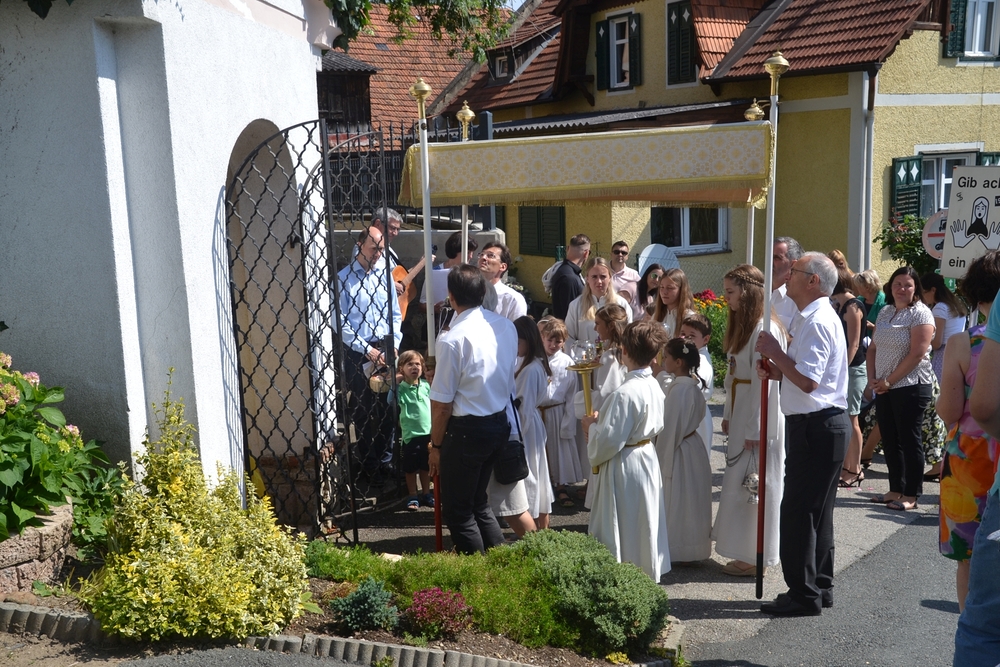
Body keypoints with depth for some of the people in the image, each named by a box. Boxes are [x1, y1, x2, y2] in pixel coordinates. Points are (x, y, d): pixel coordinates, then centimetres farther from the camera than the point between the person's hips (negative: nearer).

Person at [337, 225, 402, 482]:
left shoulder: (384, 273, 4)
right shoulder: (344, 278, -7)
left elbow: (395, 313, 9)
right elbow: (342, 324, -9)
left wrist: (394, 344, -2)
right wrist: (367, 349, -11)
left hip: (386, 348, 3)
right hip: (358, 352, -3)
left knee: (387, 407, 8)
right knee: (362, 410, 6)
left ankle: (385, 460, 24)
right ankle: (369, 465, 20)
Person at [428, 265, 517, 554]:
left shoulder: (452, 339, -21)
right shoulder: (507, 327, -1)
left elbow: (442, 403, -15)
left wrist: (436, 445, -4)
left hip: (466, 430, -7)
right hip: (500, 424, 7)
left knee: (457, 511, 10)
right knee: (479, 503, 23)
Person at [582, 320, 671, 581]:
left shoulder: (625, 393, -26)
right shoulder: (654, 386, 0)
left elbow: (608, 441, -26)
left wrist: (592, 426, -5)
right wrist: (600, 421, 7)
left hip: (624, 468, -9)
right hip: (647, 459, 9)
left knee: (620, 529, 4)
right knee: (644, 523, 20)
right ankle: (647, 573, 32)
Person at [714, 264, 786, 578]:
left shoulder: (765, 330, -19)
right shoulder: (742, 325, 13)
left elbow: (763, 382, -20)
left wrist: (754, 430, -19)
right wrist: (728, 415, 13)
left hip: (758, 420, -10)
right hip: (740, 414, 10)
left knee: (751, 486, -1)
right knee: (738, 484, 14)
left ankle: (753, 558, 10)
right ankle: (745, 554, 24)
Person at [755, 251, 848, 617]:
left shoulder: (817, 322, -18)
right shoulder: (814, 318, 16)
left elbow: (808, 381, -25)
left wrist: (775, 353, -14)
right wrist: (776, 370, 7)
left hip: (815, 427, -11)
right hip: (823, 425, 11)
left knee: (798, 511, -4)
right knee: (816, 512, 17)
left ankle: (804, 595, 4)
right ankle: (819, 588, 27)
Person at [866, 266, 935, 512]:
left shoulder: (920, 313, -10)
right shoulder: (885, 312, 12)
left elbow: (917, 354, -17)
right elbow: (873, 348, 14)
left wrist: (889, 381, -15)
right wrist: (872, 378, 1)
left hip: (910, 387, -7)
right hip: (883, 388, 7)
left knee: (909, 440, 0)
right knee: (889, 440, 11)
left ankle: (911, 496, 8)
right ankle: (895, 490, 22)